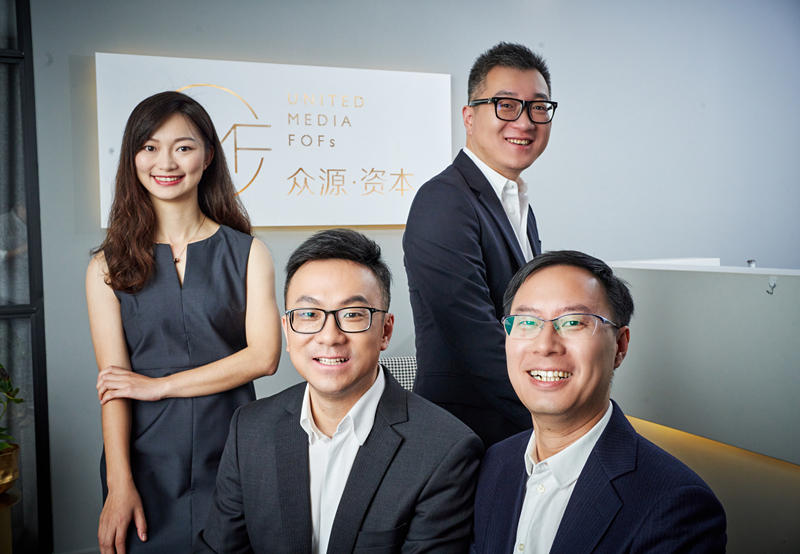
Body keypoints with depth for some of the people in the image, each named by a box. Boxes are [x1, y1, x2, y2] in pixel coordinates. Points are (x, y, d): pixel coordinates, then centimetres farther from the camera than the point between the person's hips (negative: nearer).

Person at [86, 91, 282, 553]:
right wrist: (119, 485, -14)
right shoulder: (109, 267, 3)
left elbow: (263, 356, -7)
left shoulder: (248, 254, 2)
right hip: (145, 462, 1)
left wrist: (159, 385, -9)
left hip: (232, 457, 0)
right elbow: (113, 382, -4)